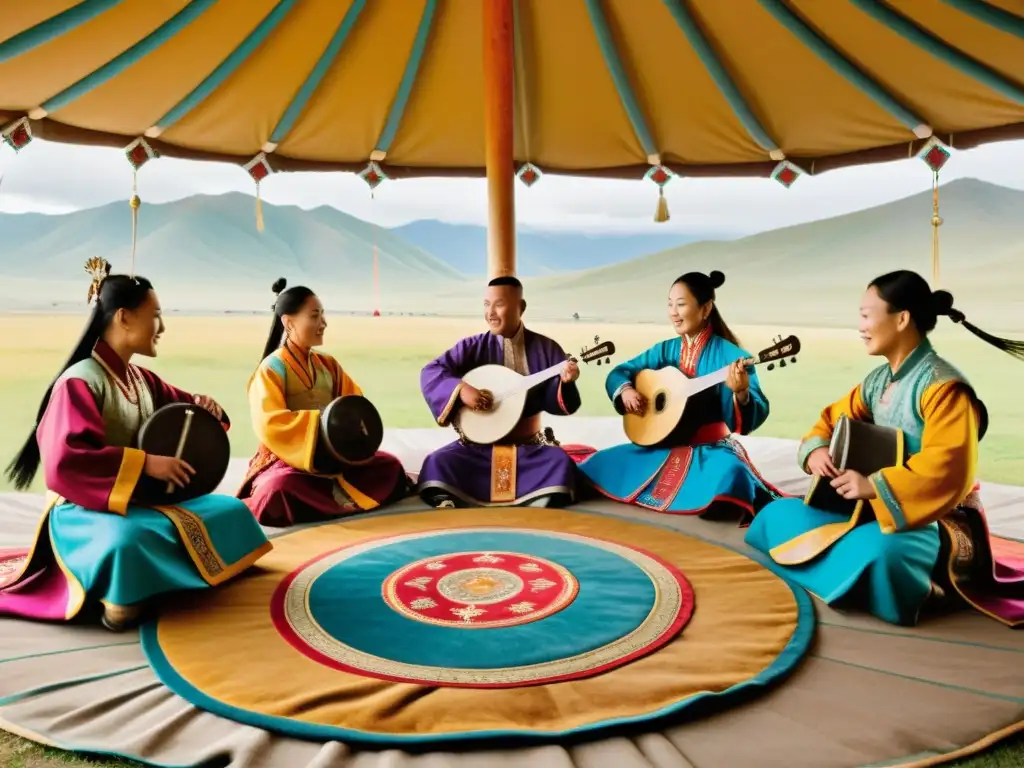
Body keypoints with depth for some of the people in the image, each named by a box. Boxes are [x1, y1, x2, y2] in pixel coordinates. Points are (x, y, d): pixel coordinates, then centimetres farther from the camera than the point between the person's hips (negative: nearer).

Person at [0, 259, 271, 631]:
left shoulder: (142, 380, 9)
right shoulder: (80, 381, -16)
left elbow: (180, 406, 24)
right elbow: (66, 462, -26)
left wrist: (204, 406, 0)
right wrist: (145, 463, -28)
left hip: (143, 500, 8)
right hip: (85, 510, -8)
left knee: (232, 511, 0)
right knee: (126, 541, -41)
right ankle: (122, 596, -12)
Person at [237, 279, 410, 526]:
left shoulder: (327, 364, 11)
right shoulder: (272, 369, -9)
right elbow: (269, 424, -22)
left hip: (330, 455, 6)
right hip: (286, 459, -6)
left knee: (390, 465, -9)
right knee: (280, 488, -39)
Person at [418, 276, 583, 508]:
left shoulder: (546, 348, 0)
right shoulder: (473, 346, -1)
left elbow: (555, 402, -2)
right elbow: (430, 373, -6)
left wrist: (565, 382, -24)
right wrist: (461, 389, -23)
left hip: (529, 445, 0)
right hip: (479, 443, 0)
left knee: (561, 464, -28)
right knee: (438, 463, -25)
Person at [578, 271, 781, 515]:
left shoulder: (730, 356, -11)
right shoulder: (665, 350, 6)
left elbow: (756, 416, -18)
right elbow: (618, 373, 13)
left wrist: (741, 393, -40)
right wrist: (625, 390, -9)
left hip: (713, 447, -5)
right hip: (665, 445, 5)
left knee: (729, 474, -39)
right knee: (601, 464, -7)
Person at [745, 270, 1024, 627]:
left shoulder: (943, 386, -19)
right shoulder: (878, 380, 7)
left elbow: (947, 471, -30)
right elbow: (834, 419, 15)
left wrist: (874, 486, -33)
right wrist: (816, 450, -7)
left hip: (940, 522, -8)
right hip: (875, 508, 8)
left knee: (876, 552, -42)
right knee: (778, 514, 3)